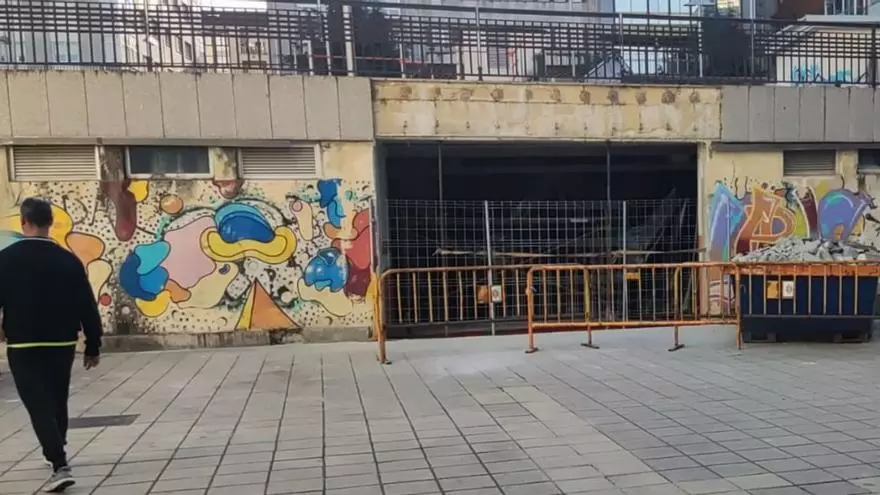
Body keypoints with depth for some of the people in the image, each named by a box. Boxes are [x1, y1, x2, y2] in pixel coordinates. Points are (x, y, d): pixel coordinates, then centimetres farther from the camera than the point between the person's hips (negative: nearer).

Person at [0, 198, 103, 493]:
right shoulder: (68, 260, -2)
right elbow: (87, 306, -1)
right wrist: (93, 345, 7)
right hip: (62, 344, 3)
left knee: (39, 406, -1)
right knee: (57, 402, 21)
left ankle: (60, 466, -12)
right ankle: (56, 454, 38)